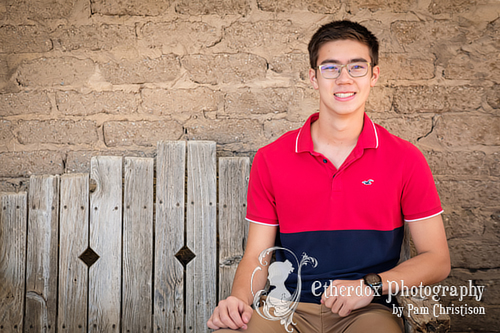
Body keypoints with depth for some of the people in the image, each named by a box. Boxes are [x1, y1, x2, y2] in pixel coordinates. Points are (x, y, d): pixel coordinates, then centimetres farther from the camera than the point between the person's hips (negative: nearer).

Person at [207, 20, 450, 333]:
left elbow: (437, 259, 3)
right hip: (287, 307, 1)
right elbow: (256, 255, 5)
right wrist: (239, 298, -16)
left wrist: (371, 285, -12)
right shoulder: (270, 160, 3)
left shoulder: (405, 159, 1)